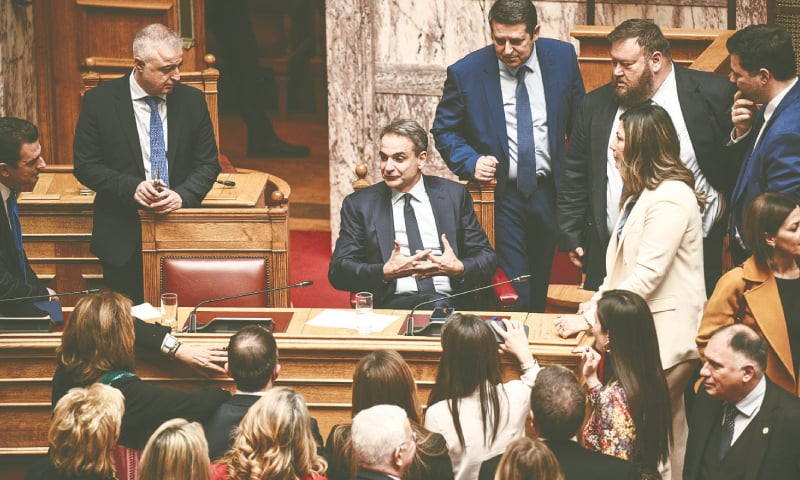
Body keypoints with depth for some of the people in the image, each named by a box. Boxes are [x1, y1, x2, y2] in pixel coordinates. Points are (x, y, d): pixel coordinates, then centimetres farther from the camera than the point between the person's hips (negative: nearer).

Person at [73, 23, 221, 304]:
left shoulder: (193, 101, 1)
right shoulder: (99, 102, -6)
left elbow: (208, 163, 4)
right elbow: (85, 166, -4)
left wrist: (182, 195, -15)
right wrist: (132, 187, -19)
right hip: (123, 238, -2)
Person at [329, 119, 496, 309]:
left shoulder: (455, 195, 14)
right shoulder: (358, 204, 11)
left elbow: (487, 257, 14)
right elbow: (337, 271, 4)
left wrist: (460, 269, -9)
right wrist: (385, 272, -14)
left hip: (451, 302, 3)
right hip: (392, 306, -3)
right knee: (436, 304, -36)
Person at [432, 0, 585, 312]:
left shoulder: (562, 58, -3)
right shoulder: (465, 73, -10)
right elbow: (444, 130, 1)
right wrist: (471, 162, -17)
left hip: (548, 192, 3)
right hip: (499, 196, -3)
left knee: (539, 291, 16)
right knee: (513, 295, -9)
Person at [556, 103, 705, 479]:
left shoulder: (670, 199, -17)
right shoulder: (642, 194, 16)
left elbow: (647, 276, -21)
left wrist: (591, 319, -18)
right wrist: (597, 300, 3)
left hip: (667, 333, -9)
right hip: (644, 328, 9)